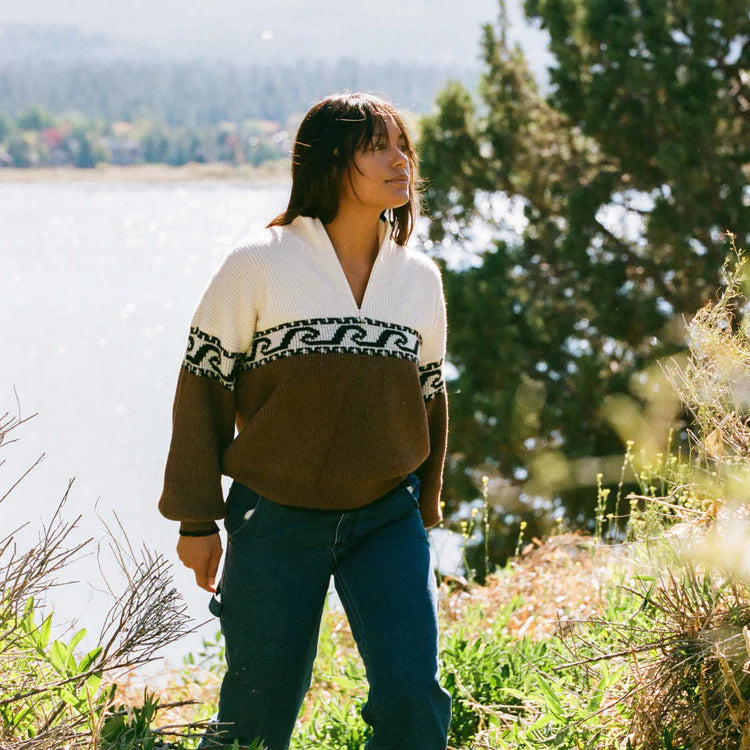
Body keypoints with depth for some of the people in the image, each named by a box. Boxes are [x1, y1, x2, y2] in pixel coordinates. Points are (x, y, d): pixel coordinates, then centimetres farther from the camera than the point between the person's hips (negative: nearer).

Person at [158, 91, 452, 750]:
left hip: (386, 518, 3)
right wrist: (197, 520, -3)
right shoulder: (260, 265, -7)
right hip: (276, 521, -3)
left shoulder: (420, 276, 5)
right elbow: (203, 388, -2)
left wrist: (424, 511, 19)